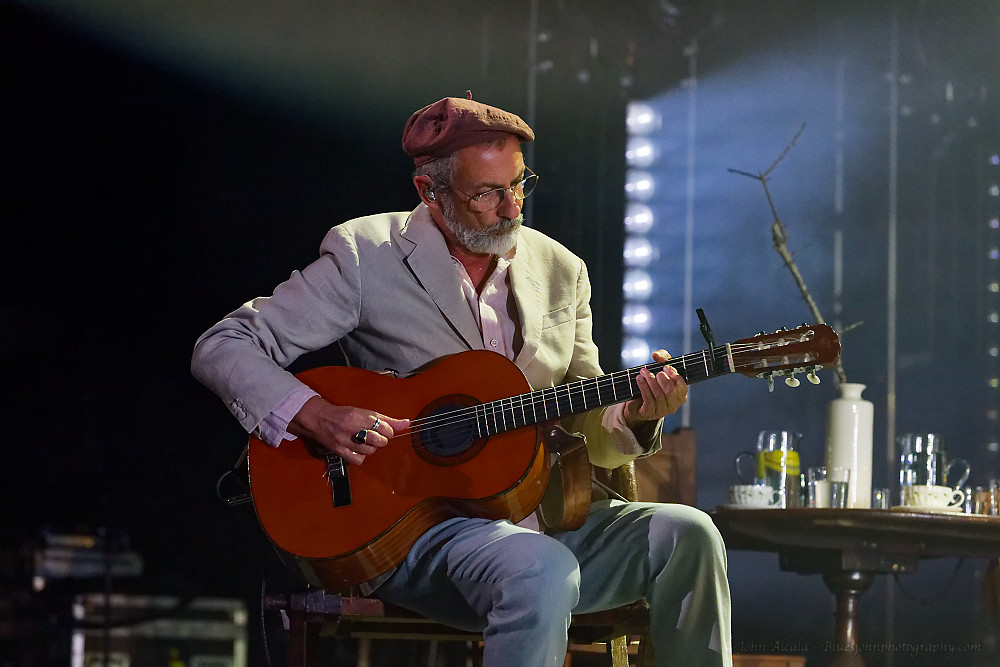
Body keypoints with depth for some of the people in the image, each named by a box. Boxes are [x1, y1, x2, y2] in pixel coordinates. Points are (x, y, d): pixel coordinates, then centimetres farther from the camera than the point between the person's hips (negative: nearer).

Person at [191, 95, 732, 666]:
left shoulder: (560, 270, 12)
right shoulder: (365, 255, -3)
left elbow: (586, 430, 16)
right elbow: (221, 348, -4)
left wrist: (634, 417, -8)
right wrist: (314, 415, -21)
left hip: (542, 518, 6)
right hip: (410, 527, -5)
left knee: (689, 537, -18)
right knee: (543, 571, -35)